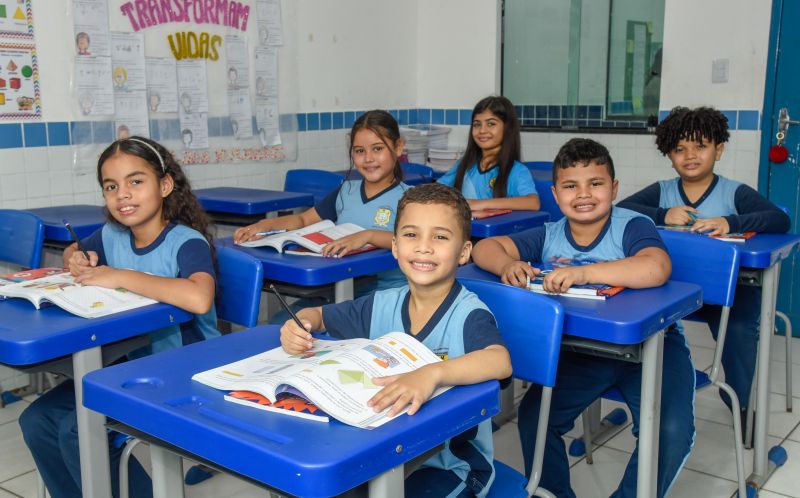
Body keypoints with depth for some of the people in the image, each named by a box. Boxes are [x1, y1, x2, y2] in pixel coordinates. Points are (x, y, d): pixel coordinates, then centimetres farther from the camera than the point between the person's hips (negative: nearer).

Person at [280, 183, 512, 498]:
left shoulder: (469, 314, -15)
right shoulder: (382, 306, 2)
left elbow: (500, 361, -35)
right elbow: (316, 314, 14)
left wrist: (432, 373, -51)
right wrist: (297, 326, -10)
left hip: (451, 463, -4)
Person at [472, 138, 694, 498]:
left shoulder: (633, 226, -14)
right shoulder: (549, 236, -1)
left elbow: (656, 270, -35)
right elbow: (485, 247, -3)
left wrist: (583, 272, -44)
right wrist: (507, 265, -27)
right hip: (584, 348, 4)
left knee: (672, 430, -23)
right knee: (533, 415, -10)